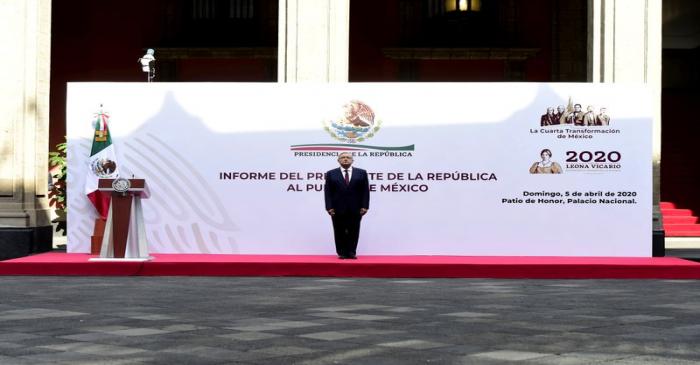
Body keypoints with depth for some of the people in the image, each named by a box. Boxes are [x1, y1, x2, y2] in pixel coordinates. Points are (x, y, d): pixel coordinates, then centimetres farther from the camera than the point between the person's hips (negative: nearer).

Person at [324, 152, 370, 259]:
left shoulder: (361, 173, 5)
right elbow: (328, 192, 1)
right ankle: (342, 253, 10)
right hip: (338, 209, 0)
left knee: (353, 232, 3)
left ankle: (351, 252, 11)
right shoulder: (331, 174, 4)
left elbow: (365, 191, 3)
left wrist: (365, 206, -5)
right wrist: (329, 207, -8)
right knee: (340, 232, 3)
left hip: (355, 209, 0)